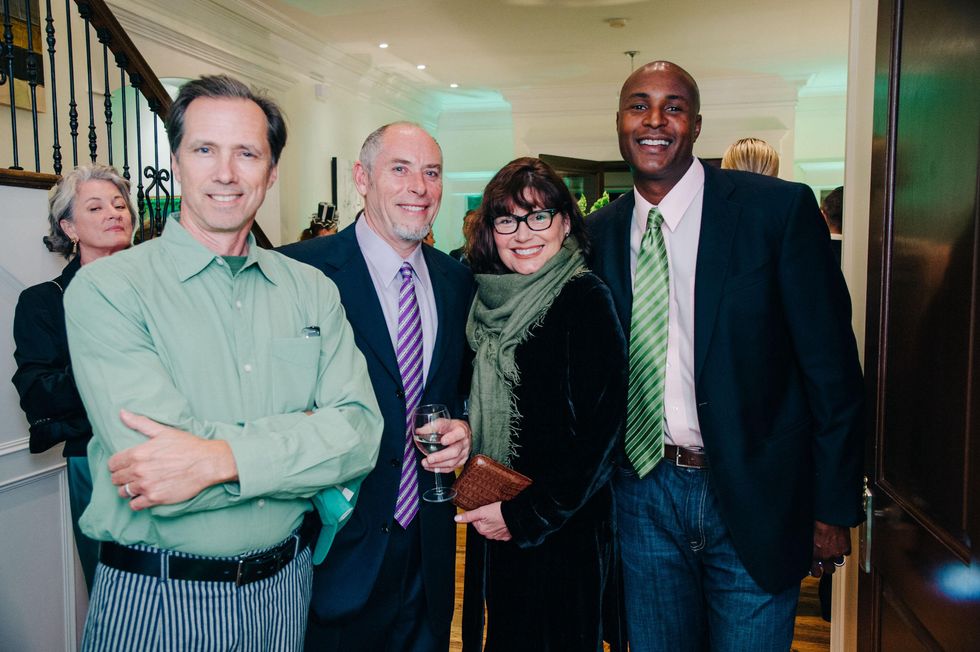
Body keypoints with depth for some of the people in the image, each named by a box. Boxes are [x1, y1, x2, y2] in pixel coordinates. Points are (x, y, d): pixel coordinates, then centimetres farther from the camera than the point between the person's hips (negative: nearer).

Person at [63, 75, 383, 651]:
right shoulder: (107, 289, -11)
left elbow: (362, 431, -11)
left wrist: (219, 457, -23)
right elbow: (155, 470, -23)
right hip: (156, 601, -3)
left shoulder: (312, 290, 0)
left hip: (287, 584, 4)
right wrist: (309, 438, -17)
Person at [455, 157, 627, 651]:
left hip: (562, 533, -6)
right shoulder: (490, 301, 4)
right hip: (493, 526, 6)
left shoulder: (585, 300, -14)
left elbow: (602, 429, -18)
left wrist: (528, 514, -16)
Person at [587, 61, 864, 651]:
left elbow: (830, 364, -7)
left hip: (753, 496, -3)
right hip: (644, 495, 3)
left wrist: (833, 508, -6)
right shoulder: (601, 232, 2)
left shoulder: (781, 209, -9)